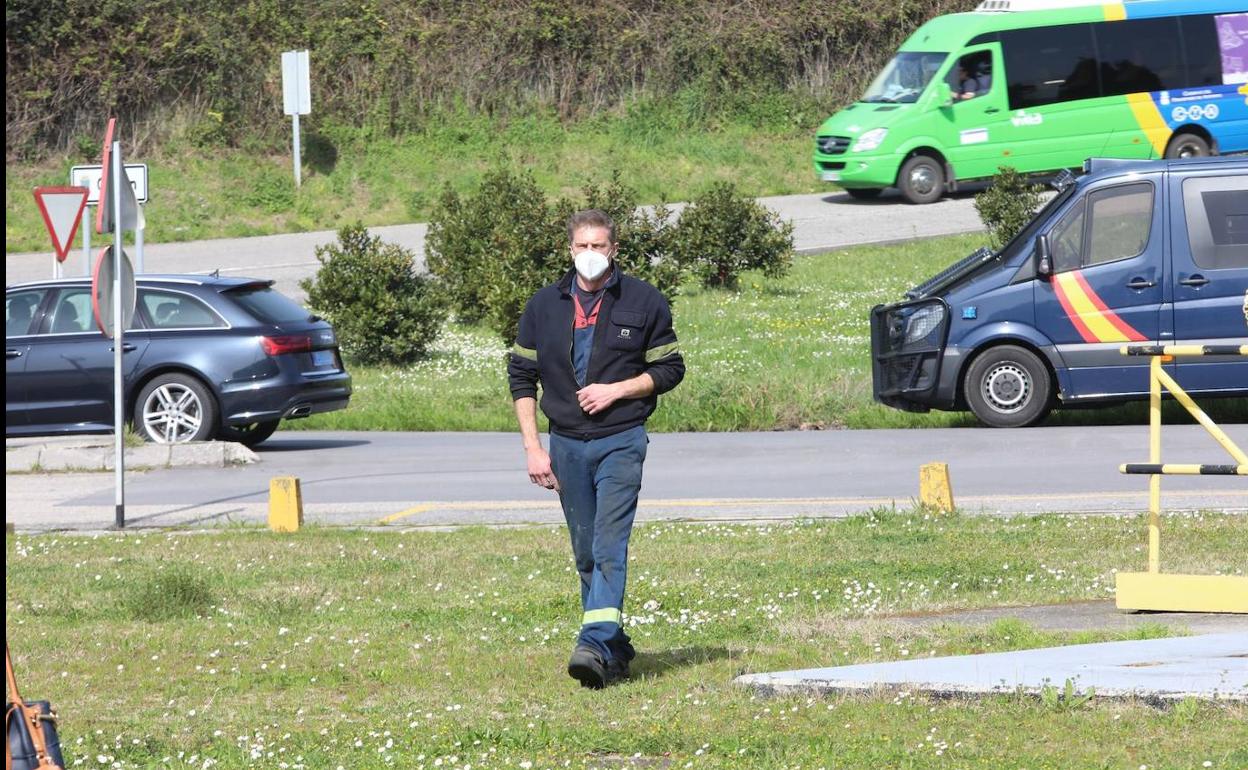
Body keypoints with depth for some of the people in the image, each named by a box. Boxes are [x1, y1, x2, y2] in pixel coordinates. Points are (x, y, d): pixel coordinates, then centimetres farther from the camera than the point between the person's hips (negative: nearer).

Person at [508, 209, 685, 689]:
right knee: (586, 555, 10)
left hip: (621, 441, -4)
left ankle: (595, 645, -27)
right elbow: (521, 376, 9)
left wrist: (617, 390, -11)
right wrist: (532, 447, 2)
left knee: (609, 547, -17)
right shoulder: (545, 306, 6)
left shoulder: (643, 302, -1)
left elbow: (670, 368, 4)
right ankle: (616, 647, 22)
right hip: (566, 445, 4)